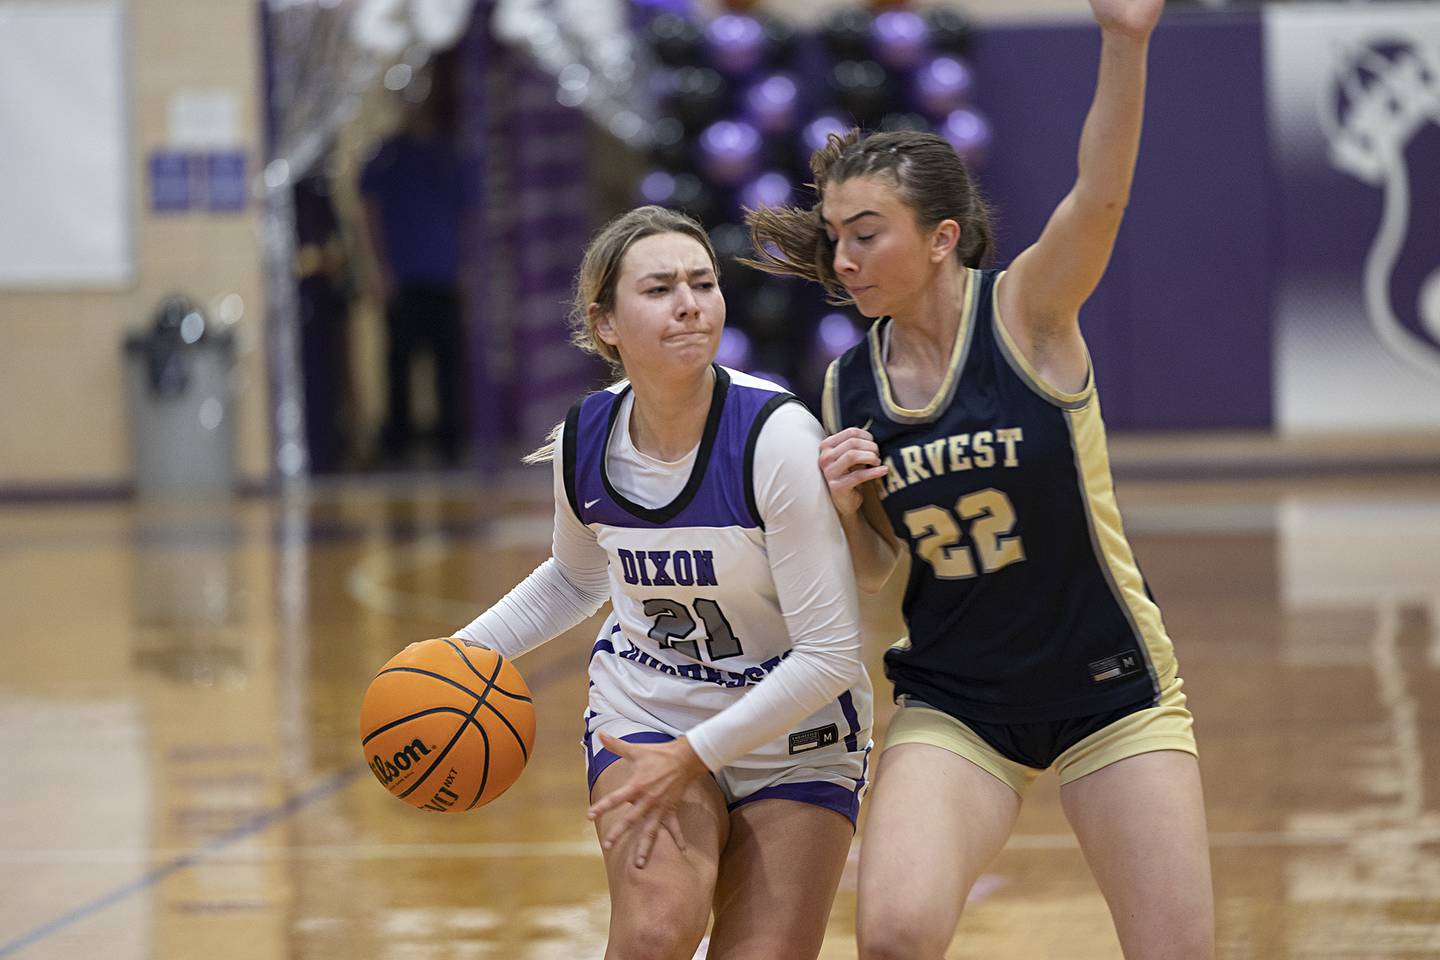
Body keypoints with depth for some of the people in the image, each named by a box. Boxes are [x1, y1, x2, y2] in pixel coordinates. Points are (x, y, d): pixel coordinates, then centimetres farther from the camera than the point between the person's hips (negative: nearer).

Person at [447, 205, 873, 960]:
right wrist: (466, 650, 4)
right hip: (645, 711, 2)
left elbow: (828, 656, -21)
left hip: (791, 735, -2)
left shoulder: (777, 437, -23)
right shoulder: (582, 443, -9)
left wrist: (695, 757, -23)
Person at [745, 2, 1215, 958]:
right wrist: (845, 505, -13)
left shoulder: (1027, 314, -12)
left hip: (1110, 691, -2)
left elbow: (1099, 198, -32)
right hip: (956, 709, 2)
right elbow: (874, 567, 10)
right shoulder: (849, 385, 0)